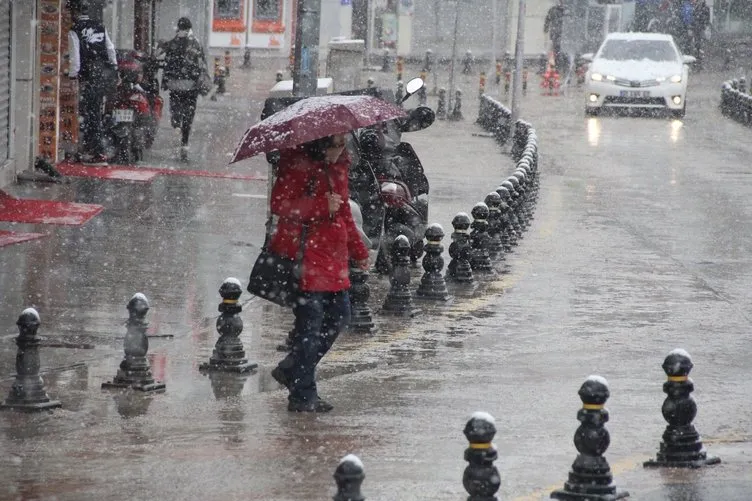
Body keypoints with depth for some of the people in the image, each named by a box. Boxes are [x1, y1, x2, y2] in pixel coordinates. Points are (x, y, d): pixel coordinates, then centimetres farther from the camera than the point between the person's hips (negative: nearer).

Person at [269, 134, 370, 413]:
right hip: (304, 257, -9)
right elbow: (280, 204, -20)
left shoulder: (338, 167, 14)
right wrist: (322, 206, -24)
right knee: (310, 323, -7)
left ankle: (292, 369, 24)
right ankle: (302, 395, 0)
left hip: (333, 258, 9)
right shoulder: (298, 165, -11)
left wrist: (358, 250, 24)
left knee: (339, 316, 11)